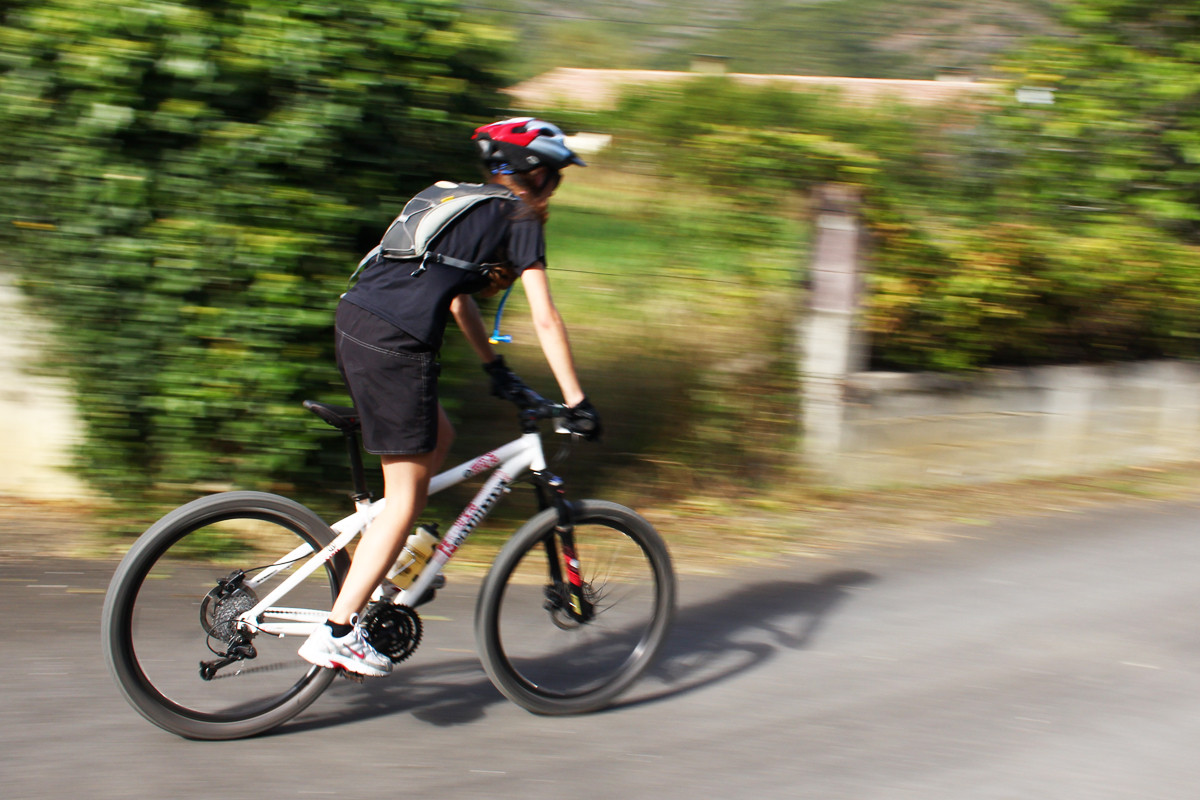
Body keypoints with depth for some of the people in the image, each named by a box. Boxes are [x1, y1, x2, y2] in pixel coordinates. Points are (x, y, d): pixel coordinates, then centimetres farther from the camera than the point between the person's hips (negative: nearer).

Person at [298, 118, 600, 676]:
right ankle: (337, 632, -2)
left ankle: (373, 572, 22)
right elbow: (545, 321, -2)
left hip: (354, 322, 9)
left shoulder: (468, 207, 27)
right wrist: (576, 402, 3)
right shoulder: (520, 221, 3)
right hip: (395, 342, -9)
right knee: (407, 497, -1)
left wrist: (495, 368, 41)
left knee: (439, 440, 23)